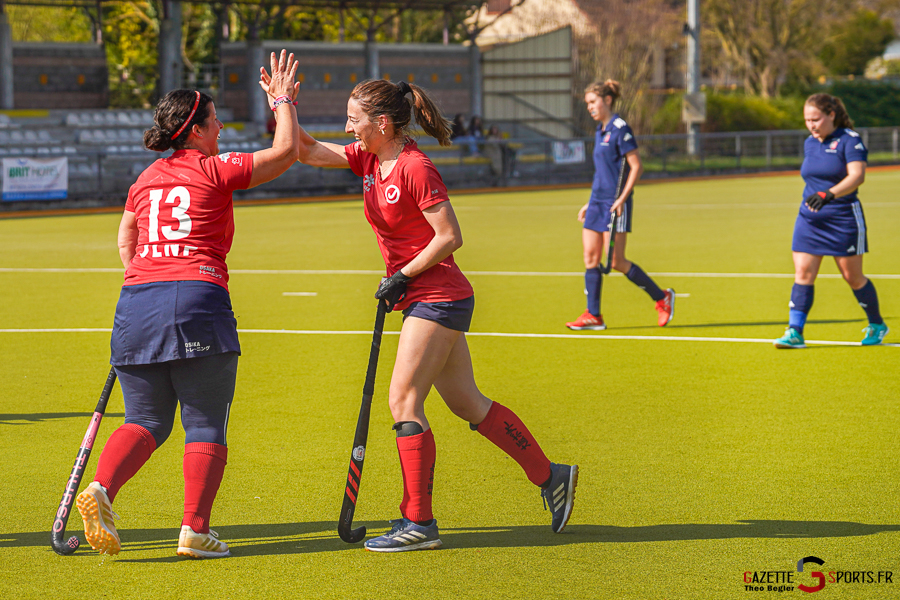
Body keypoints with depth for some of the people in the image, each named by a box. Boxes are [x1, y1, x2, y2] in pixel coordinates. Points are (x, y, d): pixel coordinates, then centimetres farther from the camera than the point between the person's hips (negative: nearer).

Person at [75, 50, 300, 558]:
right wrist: (284, 101, 19)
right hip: (197, 298, -5)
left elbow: (125, 242, 31)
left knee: (146, 420, 11)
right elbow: (286, 151, 7)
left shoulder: (145, 179, 20)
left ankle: (101, 489, -15)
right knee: (206, 424, 3)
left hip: (137, 303, 5)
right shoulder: (215, 171, 2)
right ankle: (195, 529, -5)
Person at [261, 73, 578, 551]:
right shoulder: (368, 159, 8)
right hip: (429, 300, 9)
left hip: (437, 298, -9)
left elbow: (450, 236, -18)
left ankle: (418, 522, -6)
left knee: (403, 401, -10)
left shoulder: (415, 168, -18)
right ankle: (550, 477, 23)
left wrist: (403, 276, -16)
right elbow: (308, 152, 8)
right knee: (469, 405, 13)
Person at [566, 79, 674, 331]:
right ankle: (593, 315, 5)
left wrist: (622, 198, -20)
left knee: (616, 261, -7)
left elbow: (636, 166, -15)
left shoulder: (620, 129, -12)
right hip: (597, 202, 9)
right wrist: (590, 203, 19)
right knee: (590, 257, 3)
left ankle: (662, 298, 6)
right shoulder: (600, 131, 14)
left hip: (615, 204, -9)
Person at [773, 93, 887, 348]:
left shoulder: (849, 140, -11)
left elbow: (857, 175, -25)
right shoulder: (809, 143, 10)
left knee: (853, 277, 4)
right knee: (803, 274, -7)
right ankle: (795, 332, -9)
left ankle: (877, 325, 24)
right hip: (809, 219, 5)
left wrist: (828, 195, -38)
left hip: (844, 219, -5)